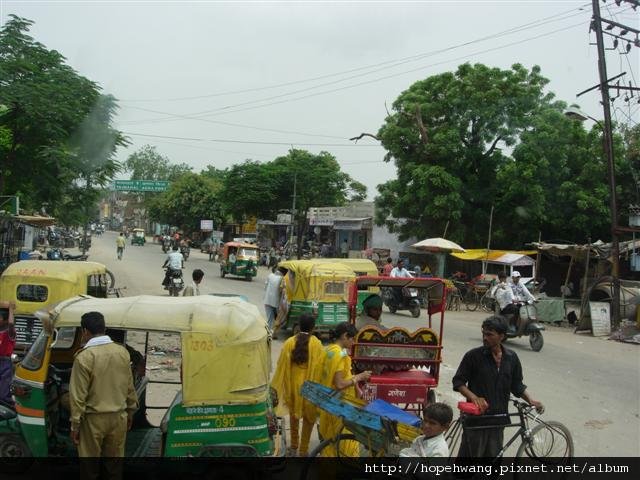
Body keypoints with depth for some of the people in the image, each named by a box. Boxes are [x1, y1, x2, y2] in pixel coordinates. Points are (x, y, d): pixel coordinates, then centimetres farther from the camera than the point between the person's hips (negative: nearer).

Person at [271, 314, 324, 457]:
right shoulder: (316, 344, -13)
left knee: (294, 414, 22)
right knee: (308, 417, 13)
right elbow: (320, 367, -10)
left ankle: (294, 446, 31)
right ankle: (303, 450, 17)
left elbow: (282, 366, -3)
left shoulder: (289, 342, -7)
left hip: (293, 384, 2)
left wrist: (277, 386, 5)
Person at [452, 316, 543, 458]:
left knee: (493, 454, 13)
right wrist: (474, 397, -22)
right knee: (472, 453, -1)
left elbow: (517, 385, 13)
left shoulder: (511, 358, 3)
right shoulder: (473, 356, -10)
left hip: (498, 417, 4)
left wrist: (531, 400, -2)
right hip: (476, 417, -4)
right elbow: (458, 382, -7)